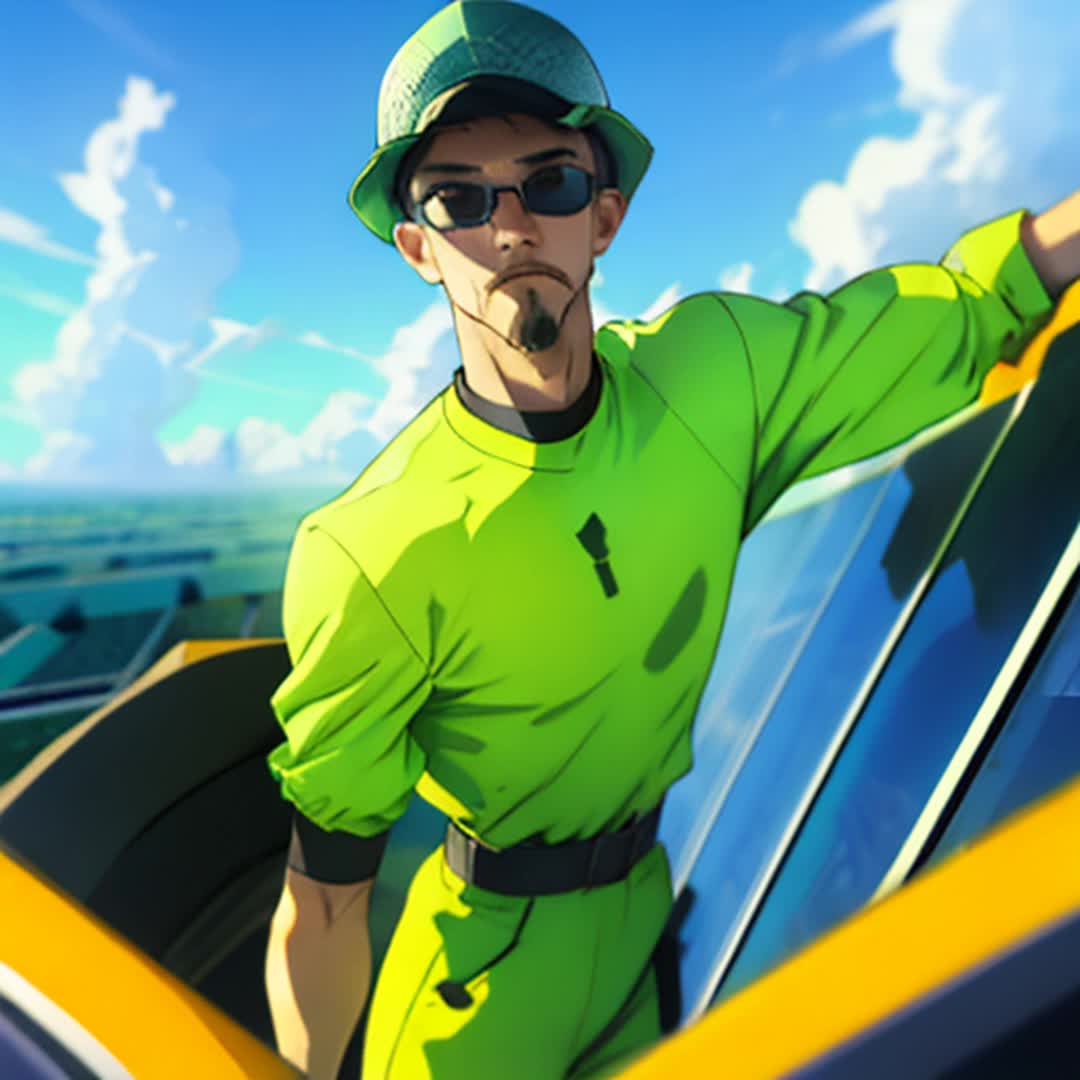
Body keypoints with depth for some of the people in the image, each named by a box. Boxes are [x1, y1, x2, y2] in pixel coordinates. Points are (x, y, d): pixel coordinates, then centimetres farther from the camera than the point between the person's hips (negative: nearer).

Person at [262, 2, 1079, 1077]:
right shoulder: (369, 559, -27)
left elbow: (970, 309, -2)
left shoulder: (715, 366, -16)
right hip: (502, 965, -4)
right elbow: (324, 898, -16)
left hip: (680, 908, 4)